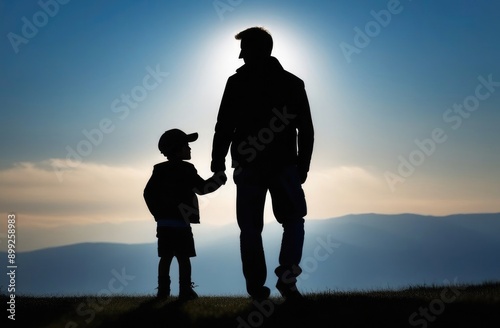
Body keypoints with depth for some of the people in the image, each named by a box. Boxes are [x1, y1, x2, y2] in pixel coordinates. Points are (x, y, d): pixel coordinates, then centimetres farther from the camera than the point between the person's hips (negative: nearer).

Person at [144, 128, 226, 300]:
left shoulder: (159, 170, 11)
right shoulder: (185, 169, -7)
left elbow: (148, 192, 10)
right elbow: (202, 188, -4)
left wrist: (158, 213, 14)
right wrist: (219, 177, 10)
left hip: (163, 222, 6)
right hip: (180, 222, -6)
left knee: (166, 256, 8)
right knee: (183, 257, -1)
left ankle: (163, 289, 6)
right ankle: (185, 291, -2)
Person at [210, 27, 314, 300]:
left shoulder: (237, 82, 3)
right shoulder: (293, 83, 8)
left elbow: (224, 127, -1)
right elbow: (306, 130, 6)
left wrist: (218, 162, 5)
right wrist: (303, 165, 12)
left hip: (248, 166, 0)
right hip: (284, 165, 1)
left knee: (250, 229, 6)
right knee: (293, 221, 12)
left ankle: (256, 287, 2)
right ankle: (286, 276, -7)